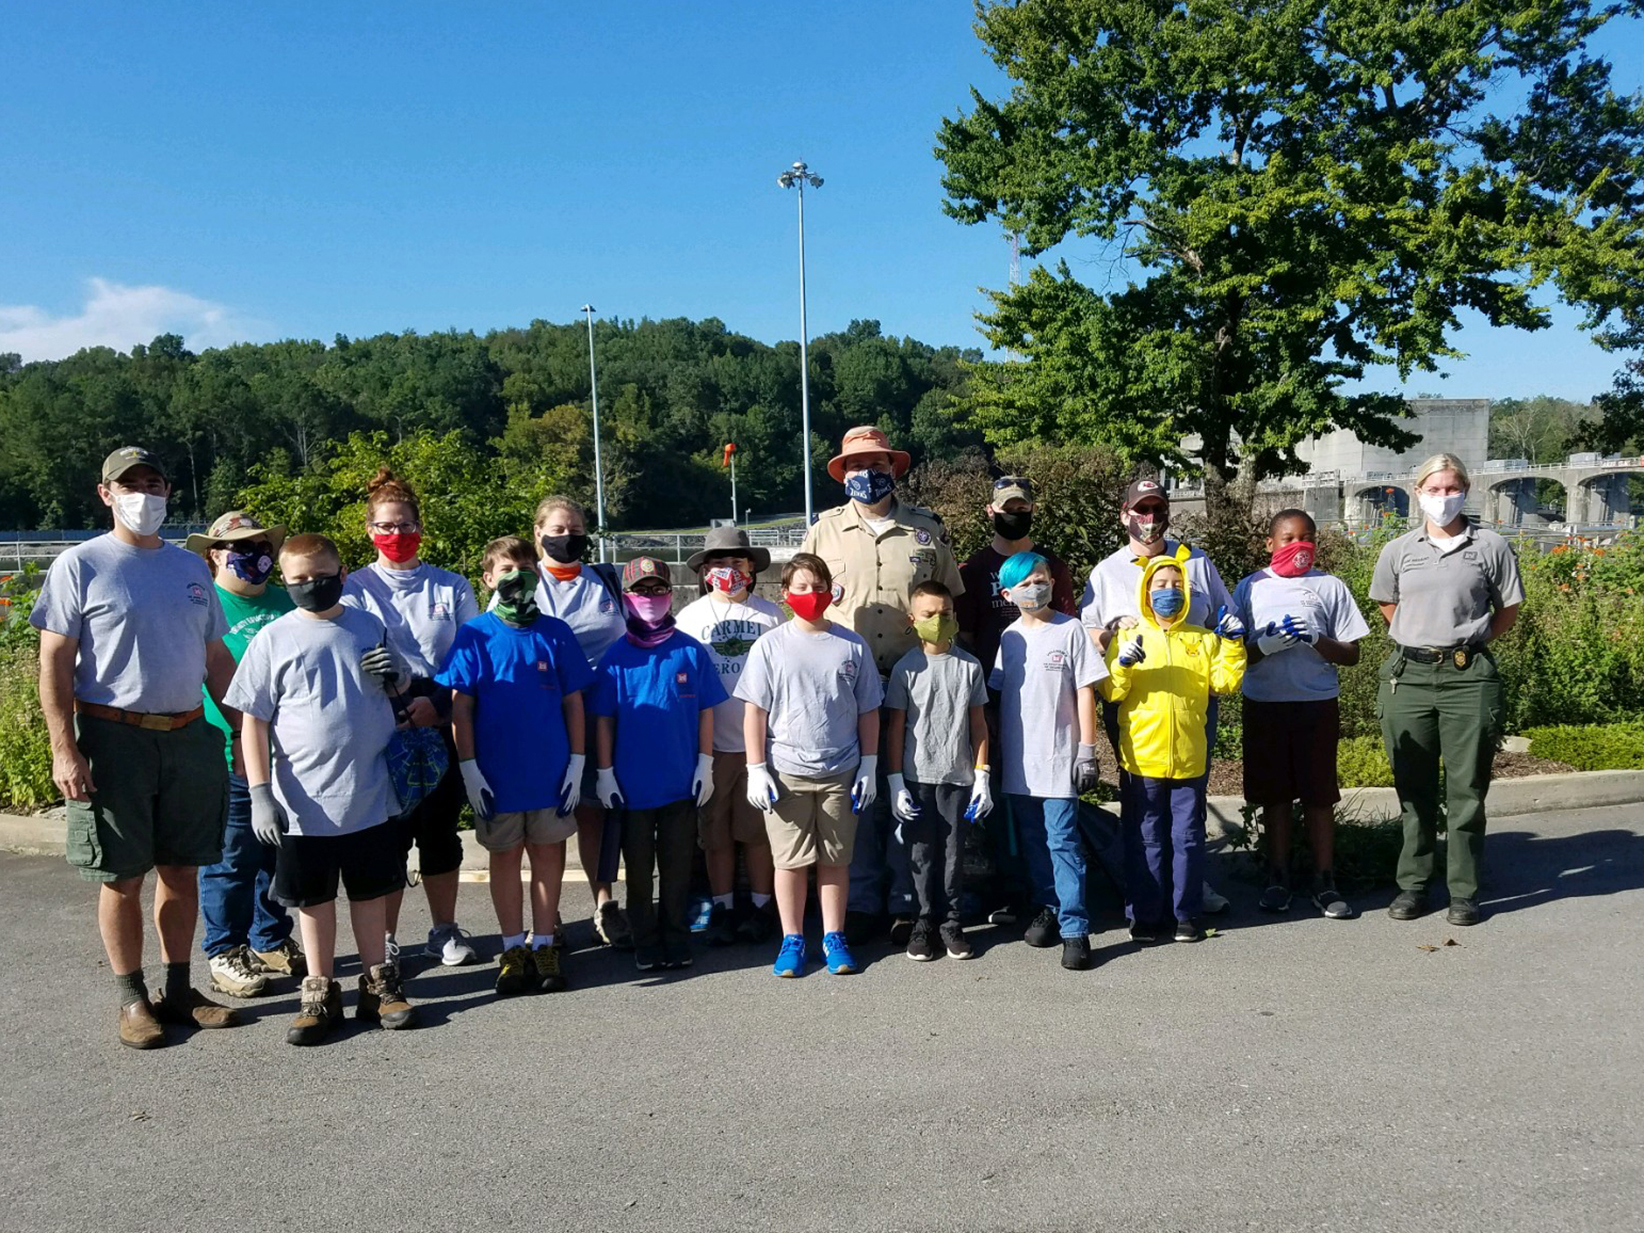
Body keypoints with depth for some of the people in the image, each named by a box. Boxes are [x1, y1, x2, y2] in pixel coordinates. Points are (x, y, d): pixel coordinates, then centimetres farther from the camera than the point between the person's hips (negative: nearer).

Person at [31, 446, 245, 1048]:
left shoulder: (190, 567, 13)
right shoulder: (80, 565, -1)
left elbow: (216, 658, 17)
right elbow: (54, 662, -6)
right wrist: (63, 749, -14)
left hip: (188, 736, 4)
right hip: (114, 738, -4)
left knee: (182, 870, 10)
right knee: (121, 877, 4)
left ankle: (178, 990, 22)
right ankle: (132, 999, 17)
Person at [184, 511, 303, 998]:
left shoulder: (287, 602, 11)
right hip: (231, 760, -5)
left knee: (280, 856, 15)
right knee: (231, 860, 3)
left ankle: (271, 942, 30)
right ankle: (224, 952, 18)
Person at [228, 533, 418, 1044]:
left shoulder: (370, 628, 4)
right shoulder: (273, 638, -3)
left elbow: (399, 697, 16)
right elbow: (253, 720, -3)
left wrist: (399, 677, -8)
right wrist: (259, 793, -9)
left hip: (369, 796, 2)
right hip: (303, 803, -1)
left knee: (371, 893, 12)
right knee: (314, 900, 11)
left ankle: (377, 985, 26)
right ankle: (320, 992, 24)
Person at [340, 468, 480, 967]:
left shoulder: (451, 586, 8)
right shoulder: (356, 588, 6)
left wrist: (436, 701, -10)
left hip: (441, 722, 1)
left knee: (440, 828, 7)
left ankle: (445, 931, 19)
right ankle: (384, 938, 14)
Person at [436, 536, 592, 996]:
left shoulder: (555, 632, 1)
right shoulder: (475, 635, -3)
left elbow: (573, 701, 4)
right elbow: (461, 705, -3)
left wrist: (577, 762, -1)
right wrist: (469, 768, -8)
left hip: (551, 769, 1)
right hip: (497, 772, -1)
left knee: (548, 854, 9)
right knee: (505, 856, 10)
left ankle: (543, 945, 20)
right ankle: (513, 949, 21)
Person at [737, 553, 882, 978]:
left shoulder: (852, 645, 3)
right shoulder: (770, 646, -1)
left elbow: (868, 711, 8)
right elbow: (754, 711, -1)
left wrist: (868, 766, 5)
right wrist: (756, 770, -5)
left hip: (840, 773, 1)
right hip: (786, 772, -1)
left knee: (835, 859, 10)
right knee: (789, 859, 6)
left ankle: (833, 937, 22)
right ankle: (792, 940, 19)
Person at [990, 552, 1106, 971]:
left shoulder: (1069, 630, -3)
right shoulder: (1009, 637, 9)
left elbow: (1085, 692, -3)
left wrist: (1087, 751, -7)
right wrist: (996, 754, 12)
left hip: (1059, 758, -4)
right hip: (1018, 761, 5)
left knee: (1063, 841, -7)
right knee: (1032, 841, 13)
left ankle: (1074, 929, -2)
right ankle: (1049, 908, 29)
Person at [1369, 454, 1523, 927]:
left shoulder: (1490, 546, 2)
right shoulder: (1399, 550, 7)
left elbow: (1508, 609, 10)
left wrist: (1468, 641, 5)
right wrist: (1420, 639, 11)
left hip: (1469, 676, -2)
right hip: (1409, 675, 2)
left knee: (1467, 790, 3)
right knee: (1413, 788, 8)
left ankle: (1464, 892, 13)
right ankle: (1413, 884, 19)